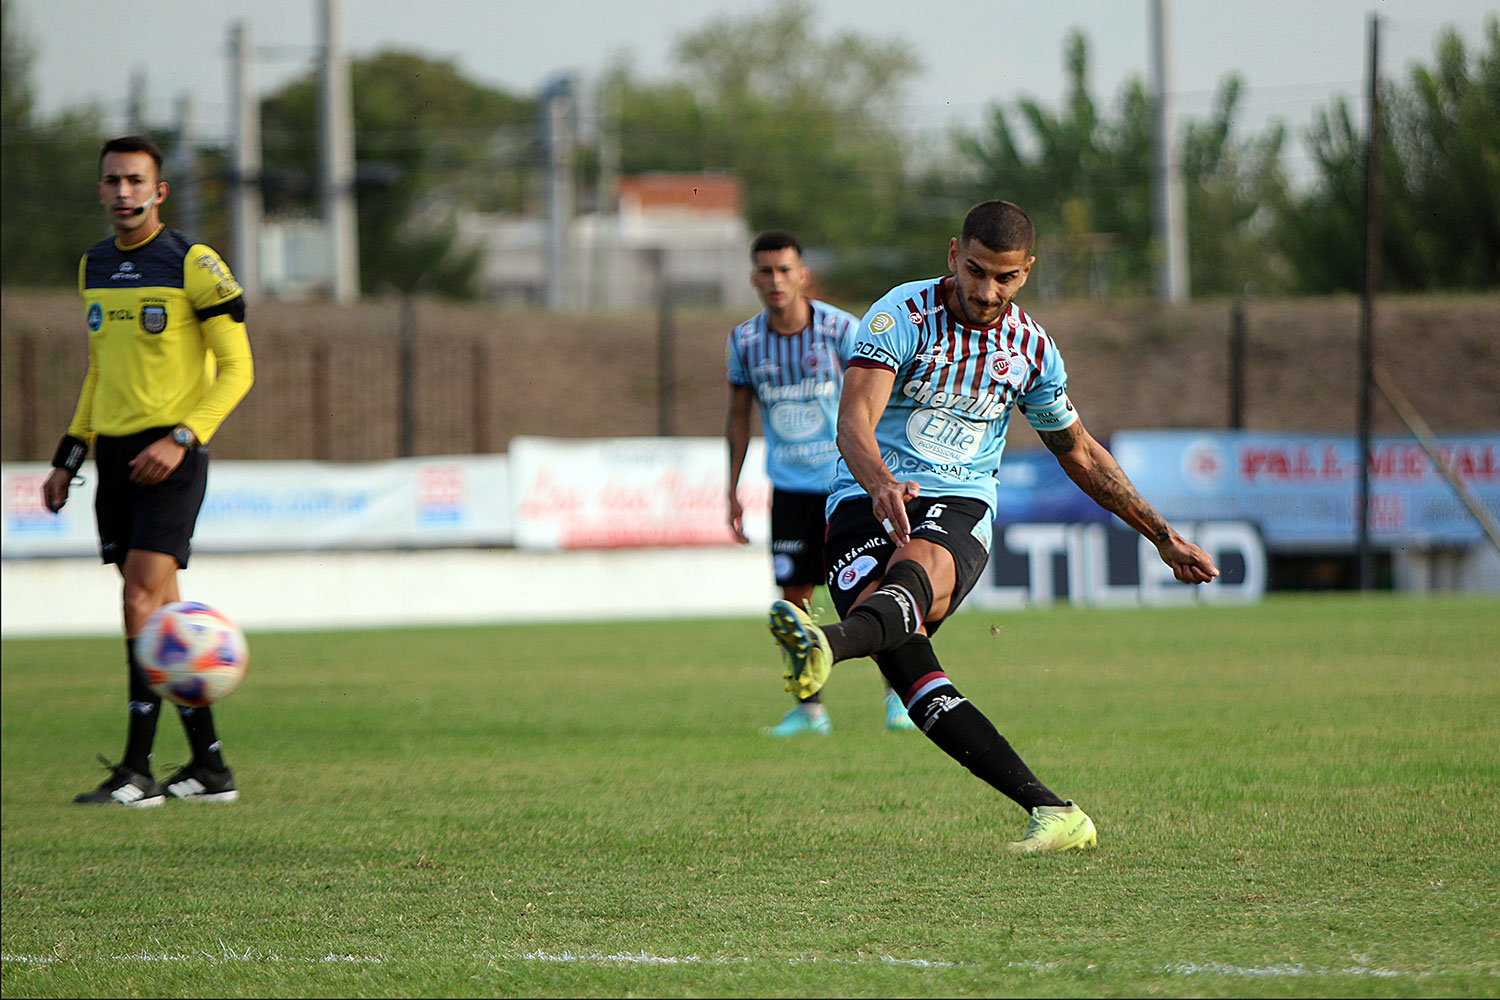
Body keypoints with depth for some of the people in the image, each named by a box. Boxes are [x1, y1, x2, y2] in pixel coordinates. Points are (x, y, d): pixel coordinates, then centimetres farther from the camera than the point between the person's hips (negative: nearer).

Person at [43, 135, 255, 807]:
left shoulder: (192, 265, -7)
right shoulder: (94, 267, 13)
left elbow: (237, 368, -7)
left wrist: (181, 439, -17)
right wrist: (70, 456, 18)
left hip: (170, 454, -6)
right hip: (115, 450, 7)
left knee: (142, 597, -15)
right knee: (159, 611, 6)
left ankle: (137, 768, -15)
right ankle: (209, 765, 12)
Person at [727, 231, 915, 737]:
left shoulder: (842, 330, -10)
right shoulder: (744, 340, -1)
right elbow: (738, 416, 11)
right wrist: (733, 491, 8)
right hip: (790, 484, 3)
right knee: (793, 595, -1)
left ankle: (898, 692, 13)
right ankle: (809, 707, 10)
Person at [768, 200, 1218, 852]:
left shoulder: (1031, 347, 9)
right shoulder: (904, 315, -5)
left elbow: (1080, 454, 26)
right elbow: (854, 422, -19)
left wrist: (1162, 536, 27)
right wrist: (880, 481, -41)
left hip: (959, 509, 2)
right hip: (867, 503, -2)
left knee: (917, 565, -37)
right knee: (904, 657, -27)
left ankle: (828, 645, -71)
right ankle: (1050, 812, -27)